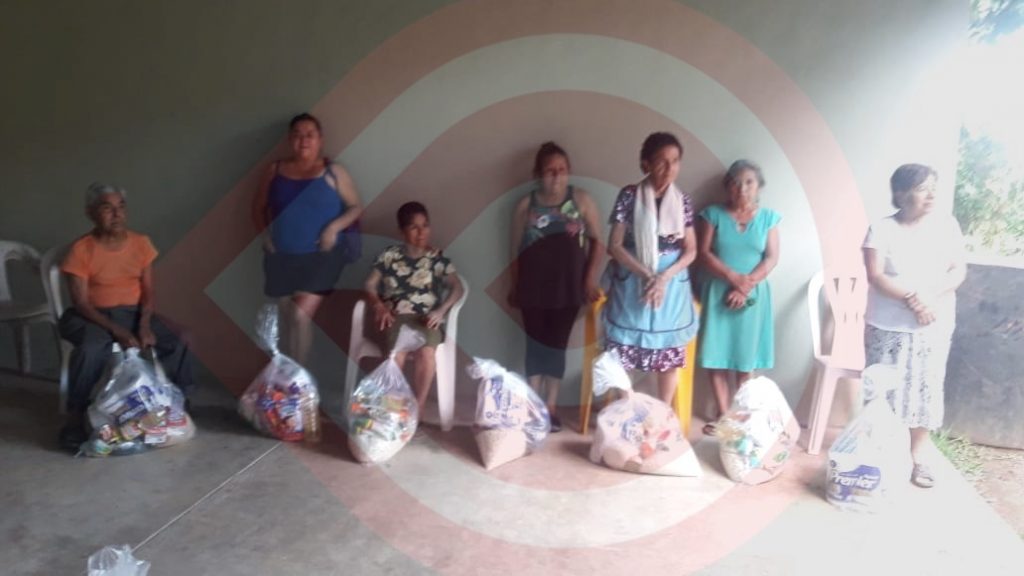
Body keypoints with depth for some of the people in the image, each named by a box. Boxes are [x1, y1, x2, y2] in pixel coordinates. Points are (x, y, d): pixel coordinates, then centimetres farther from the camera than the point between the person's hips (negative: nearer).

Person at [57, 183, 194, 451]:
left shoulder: (141, 243, 0)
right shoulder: (81, 250, -13)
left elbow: (147, 291, 2)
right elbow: (81, 303, -15)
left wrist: (144, 324, -16)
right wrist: (118, 331, -27)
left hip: (133, 313, 4)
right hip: (91, 315, -4)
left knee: (177, 345, -18)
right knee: (92, 348, -37)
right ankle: (75, 418, -19)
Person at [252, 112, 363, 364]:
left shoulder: (333, 172, -2)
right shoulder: (275, 170, 7)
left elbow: (356, 207, 1)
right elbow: (259, 207, 17)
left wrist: (334, 227, -15)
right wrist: (265, 233, 1)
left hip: (320, 257, -4)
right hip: (282, 257, 4)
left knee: (301, 314, -13)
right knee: (288, 317, 10)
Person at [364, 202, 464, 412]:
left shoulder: (437, 258, 13)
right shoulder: (390, 255, 13)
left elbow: (457, 288, 5)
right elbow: (370, 285, 9)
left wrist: (441, 310, -12)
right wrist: (379, 307, -10)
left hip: (427, 318, 0)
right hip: (396, 316, 0)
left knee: (426, 353, -32)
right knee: (397, 353, -32)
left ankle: (417, 410, -21)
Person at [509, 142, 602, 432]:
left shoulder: (581, 199, -2)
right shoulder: (526, 204, 1)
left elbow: (596, 240, 2)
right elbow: (516, 249, 6)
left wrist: (590, 278, -5)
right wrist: (515, 287, 6)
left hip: (568, 286, 0)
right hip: (533, 286, 0)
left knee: (557, 342, 6)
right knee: (536, 342, 5)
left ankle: (551, 407, 17)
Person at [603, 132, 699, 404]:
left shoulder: (683, 200, 2)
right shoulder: (629, 196, -7)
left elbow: (690, 250, 1)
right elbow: (614, 245, -8)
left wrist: (664, 277, -15)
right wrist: (646, 275, -18)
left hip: (672, 284, 3)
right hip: (632, 283, -2)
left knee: (670, 356, 9)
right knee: (622, 354, 0)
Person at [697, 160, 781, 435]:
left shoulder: (768, 217, 4)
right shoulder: (714, 213, 1)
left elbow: (772, 257, -2)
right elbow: (704, 253, -5)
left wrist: (747, 284, -14)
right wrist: (733, 278, -16)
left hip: (753, 295, 1)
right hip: (718, 292, 0)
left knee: (745, 358, 5)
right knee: (717, 357, -1)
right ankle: (723, 414, 8)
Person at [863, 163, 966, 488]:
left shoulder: (946, 225, 3)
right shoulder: (882, 229, -6)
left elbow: (958, 270, -2)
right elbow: (875, 277, -12)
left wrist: (931, 298, -18)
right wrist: (912, 297, -24)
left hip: (934, 327, 2)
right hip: (887, 327, -2)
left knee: (926, 391, 6)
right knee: (882, 390, 4)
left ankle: (916, 455, 20)